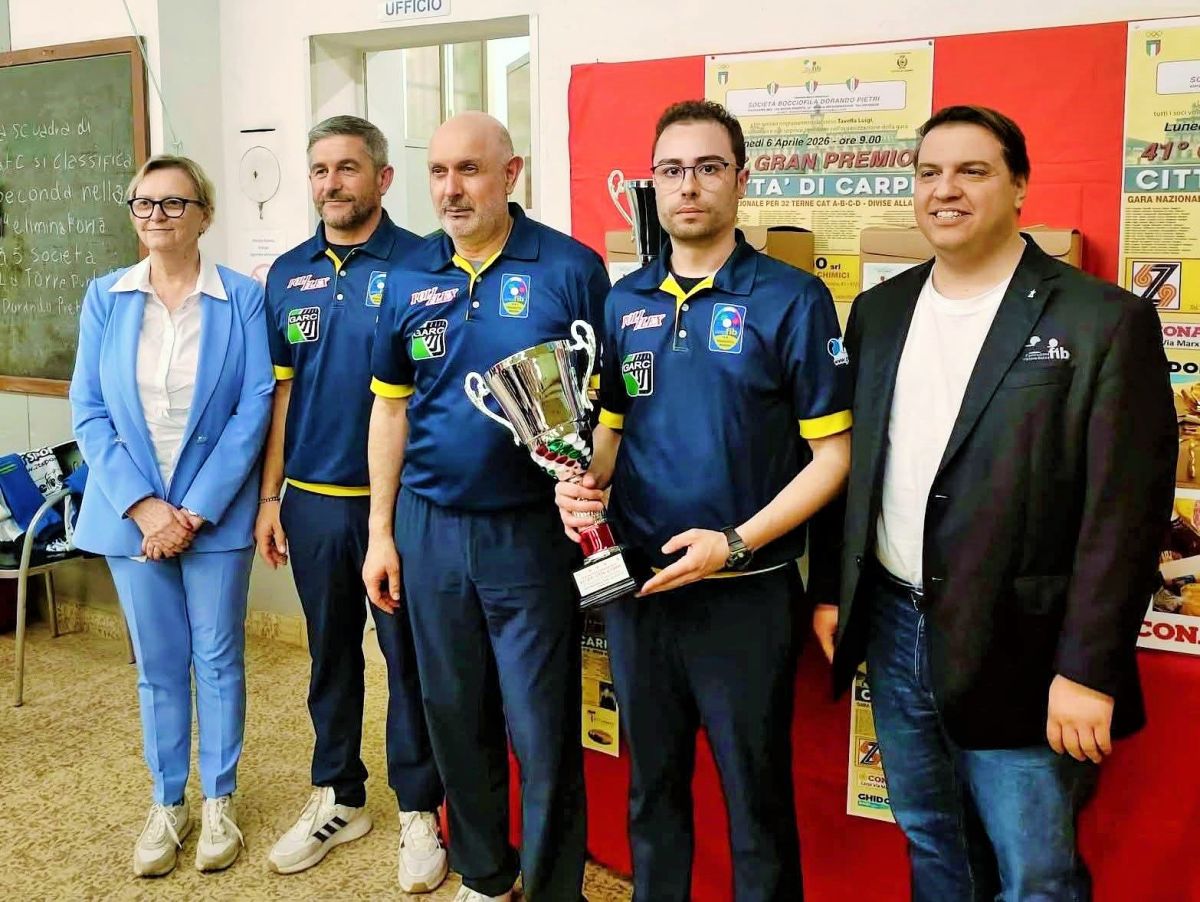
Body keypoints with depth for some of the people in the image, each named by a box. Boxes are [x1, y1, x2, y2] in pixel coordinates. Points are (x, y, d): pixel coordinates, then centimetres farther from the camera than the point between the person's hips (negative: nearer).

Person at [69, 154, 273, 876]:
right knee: (158, 665, 12)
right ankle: (167, 805, 27)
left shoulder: (242, 298, -4)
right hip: (132, 512, 2)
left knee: (218, 659, 9)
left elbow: (255, 409, -8)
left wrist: (197, 509, -13)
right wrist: (142, 505, -11)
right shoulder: (105, 298, 3)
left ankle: (219, 801, 25)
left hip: (215, 512, -2)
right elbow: (89, 411, 0)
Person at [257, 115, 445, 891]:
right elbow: (281, 390, 11)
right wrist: (269, 497, 8)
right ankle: (338, 798, 33)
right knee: (330, 652, 16)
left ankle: (419, 810, 22)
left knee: (408, 654, 6)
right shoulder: (287, 274, 7)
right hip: (313, 500, 5)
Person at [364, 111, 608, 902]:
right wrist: (380, 533, 8)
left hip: (532, 530, -4)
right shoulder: (410, 279, 5)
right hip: (430, 528, 4)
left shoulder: (570, 269, -8)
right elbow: (391, 407, 10)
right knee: (456, 716, 16)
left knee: (542, 728, 3)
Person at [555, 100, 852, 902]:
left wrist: (736, 543, -20)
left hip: (747, 593, -4)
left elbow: (832, 455, -10)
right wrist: (584, 485, -7)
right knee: (651, 788, 20)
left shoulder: (792, 299, -9)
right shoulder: (624, 302, 6)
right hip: (637, 584, 5)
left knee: (757, 802, 11)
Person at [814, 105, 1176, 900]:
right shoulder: (879, 312, 8)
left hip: (1016, 653, -5)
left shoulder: (1103, 320, -10)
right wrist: (833, 590, 11)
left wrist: (1087, 669, -15)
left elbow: (1125, 511, -13)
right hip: (894, 632, 5)